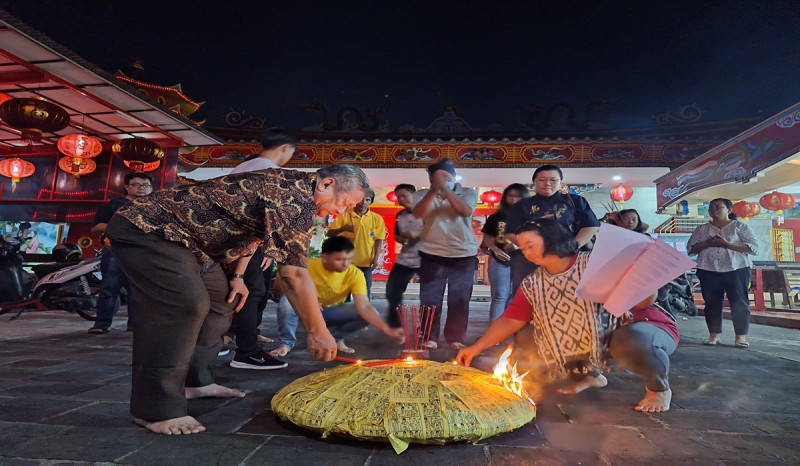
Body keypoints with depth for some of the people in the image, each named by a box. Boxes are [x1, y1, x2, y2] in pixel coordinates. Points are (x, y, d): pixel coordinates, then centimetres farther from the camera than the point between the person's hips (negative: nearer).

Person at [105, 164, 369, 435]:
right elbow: (293, 275, -28)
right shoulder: (296, 197, -24)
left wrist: (238, 275, 13)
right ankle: (156, 411, -13)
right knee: (187, 304, -23)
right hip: (145, 229, -10)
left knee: (222, 299, 12)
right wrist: (317, 330, -19)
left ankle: (195, 382, 22)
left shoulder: (289, 187, 8)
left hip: (180, 238, 11)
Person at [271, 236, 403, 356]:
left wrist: (386, 329, -47)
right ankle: (286, 342, -9)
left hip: (331, 311, 2)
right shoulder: (308, 266, -26)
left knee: (369, 314, -23)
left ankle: (335, 337, 2)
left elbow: (364, 307, -33)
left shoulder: (355, 274, -25)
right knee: (287, 301, -35)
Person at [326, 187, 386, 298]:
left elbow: (379, 239, 2)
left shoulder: (377, 218, 2)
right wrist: (343, 228, -21)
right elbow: (330, 234, -2)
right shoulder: (344, 216, 0)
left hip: (365, 263, 0)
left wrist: (376, 258, -9)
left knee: (365, 295, 6)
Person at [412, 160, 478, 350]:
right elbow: (418, 213, -17)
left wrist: (446, 190, -24)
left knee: (459, 300, 4)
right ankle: (430, 337, 13)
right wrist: (434, 190, -26)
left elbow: (466, 211, -17)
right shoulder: (423, 194, 3)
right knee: (430, 299, 2)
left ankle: (455, 338, 15)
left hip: (464, 255, 0)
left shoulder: (468, 193, 2)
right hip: (433, 255, 0)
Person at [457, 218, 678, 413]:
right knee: (528, 335, 1)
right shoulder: (532, 285, -1)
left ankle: (659, 387, -5)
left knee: (636, 339, -41)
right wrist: (477, 347, -11)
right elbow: (510, 320, -3)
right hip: (590, 342, 6)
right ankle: (588, 375, 16)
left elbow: (643, 302, -17)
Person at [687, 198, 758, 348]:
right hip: (709, 272, 2)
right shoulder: (702, 229, 12)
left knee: (739, 303, -1)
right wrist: (708, 243, -12)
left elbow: (753, 247, -6)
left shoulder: (740, 226, 5)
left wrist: (726, 244, -16)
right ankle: (714, 335, 12)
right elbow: (691, 248, 5)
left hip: (737, 270, -2)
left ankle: (741, 336, 7)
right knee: (712, 303, 4)